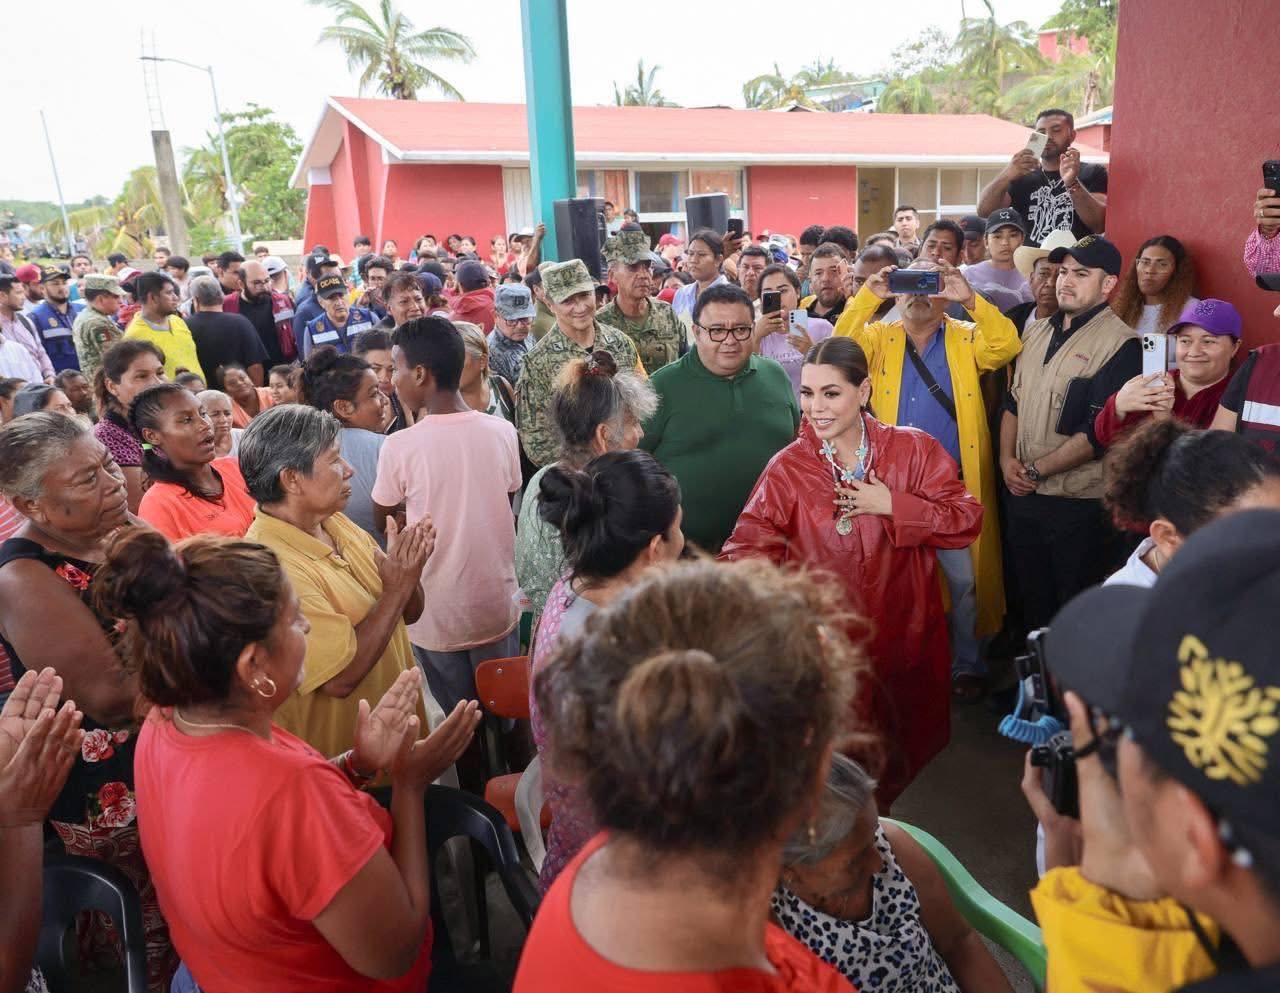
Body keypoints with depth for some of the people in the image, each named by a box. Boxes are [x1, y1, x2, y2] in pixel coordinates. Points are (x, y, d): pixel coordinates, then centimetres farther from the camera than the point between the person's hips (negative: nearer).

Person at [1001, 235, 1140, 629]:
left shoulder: (1119, 344, -12)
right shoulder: (1038, 331, 10)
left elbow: (1100, 432, -18)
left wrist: (1035, 470, -14)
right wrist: (1007, 459, -1)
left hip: (1079, 505, -6)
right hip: (1023, 495, 6)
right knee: (1031, 599, 20)